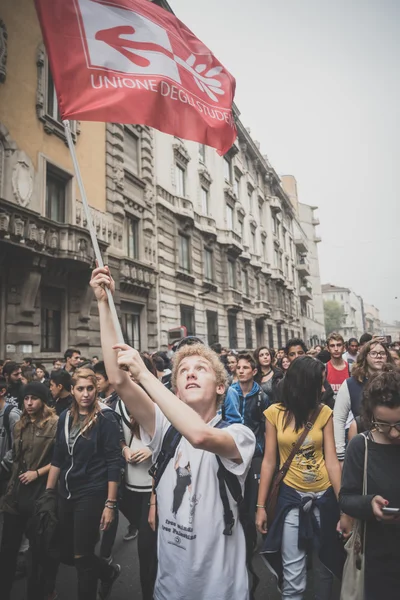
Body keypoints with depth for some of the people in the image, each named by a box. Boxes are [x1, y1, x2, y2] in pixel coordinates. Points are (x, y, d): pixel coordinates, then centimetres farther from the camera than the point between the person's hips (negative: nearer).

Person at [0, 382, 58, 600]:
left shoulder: (55, 424, -12)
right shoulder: (19, 425, 10)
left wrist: (38, 472, -17)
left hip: (41, 491, -6)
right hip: (18, 490, 6)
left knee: (39, 546, 10)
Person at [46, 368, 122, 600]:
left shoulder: (106, 418, -13)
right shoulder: (66, 416, 4)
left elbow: (114, 462, -14)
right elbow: (58, 457, 12)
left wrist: (110, 503, -16)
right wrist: (49, 490, 10)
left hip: (92, 494, -6)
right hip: (66, 493, 6)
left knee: (82, 557, 2)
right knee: (67, 555, 16)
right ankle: (109, 571, 40)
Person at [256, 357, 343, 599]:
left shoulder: (324, 413, -5)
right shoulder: (275, 413, -8)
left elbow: (332, 460, -6)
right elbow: (269, 461, -4)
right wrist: (261, 505, -2)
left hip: (324, 496, 2)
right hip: (291, 497, -1)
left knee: (326, 563, 20)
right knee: (293, 574, 5)